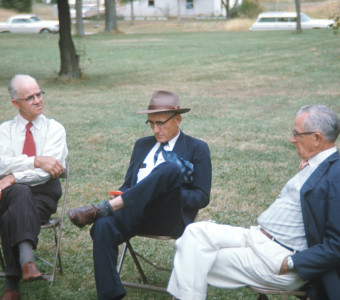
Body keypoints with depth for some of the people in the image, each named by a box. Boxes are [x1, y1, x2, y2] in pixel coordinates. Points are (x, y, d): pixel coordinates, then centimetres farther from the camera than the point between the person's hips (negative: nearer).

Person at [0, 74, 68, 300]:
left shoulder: (54, 129, 9)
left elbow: (46, 171, -7)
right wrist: (36, 161, -18)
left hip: (43, 194, 0)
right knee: (21, 192, -38)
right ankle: (26, 260, -50)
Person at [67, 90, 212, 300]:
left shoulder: (197, 149, 12)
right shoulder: (142, 145, 27)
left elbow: (202, 197, 4)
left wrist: (169, 193, -14)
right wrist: (122, 197, -1)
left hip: (171, 218, -4)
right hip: (137, 213, 4)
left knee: (170, 169, -34)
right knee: (103, 226, -31)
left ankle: (103, 208, -35)